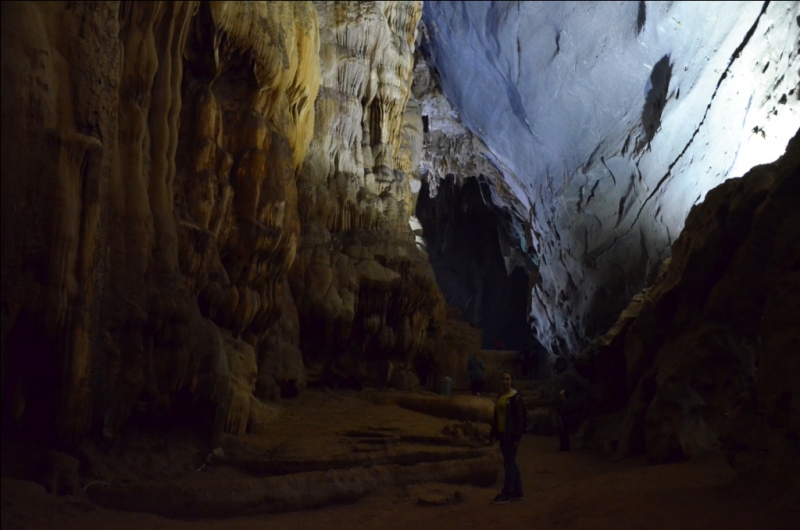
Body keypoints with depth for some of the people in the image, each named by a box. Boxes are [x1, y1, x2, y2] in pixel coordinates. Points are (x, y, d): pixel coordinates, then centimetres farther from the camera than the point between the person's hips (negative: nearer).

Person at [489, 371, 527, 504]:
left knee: (508, 463, -5)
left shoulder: (516, 397, -11)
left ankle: (506, 494, -1)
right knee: (511, 463, 13)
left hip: (511, 435, -8)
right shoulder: (500, 396, 13)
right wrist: (493, 434, 17)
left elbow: (520, 418, -14)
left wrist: (517, 437, -19)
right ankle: (517, 492, 22)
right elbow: (496, 416, 18)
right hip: (502, 434, 8)